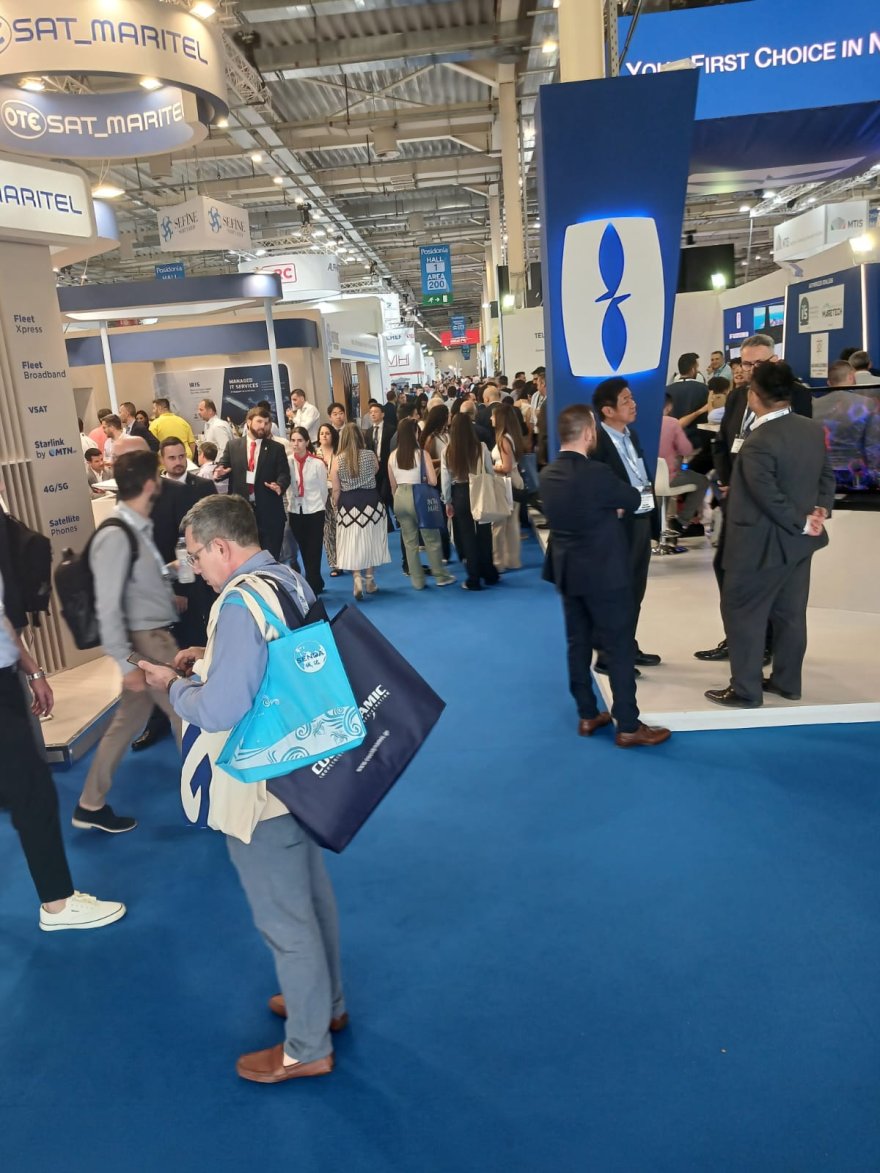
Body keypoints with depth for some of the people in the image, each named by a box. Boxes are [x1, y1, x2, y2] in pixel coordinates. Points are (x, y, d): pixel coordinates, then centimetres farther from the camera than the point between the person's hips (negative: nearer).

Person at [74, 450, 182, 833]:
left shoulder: (139, 528, 5)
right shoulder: (116, 537, -21)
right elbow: (108, 607, -21)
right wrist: (126, 663, -20)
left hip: (157, 636, 9)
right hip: (147, 641, -9)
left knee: (128, 722, 17)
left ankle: (91, 806, 29)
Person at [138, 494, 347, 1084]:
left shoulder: (242, 602, -27)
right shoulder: (290, 579, 1)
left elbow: (219, 711, -28)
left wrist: (174, 684, -10)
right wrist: (213, 659, 8)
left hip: (260, 788, -9)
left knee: (284, 919, 10)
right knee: (313, 895, 25)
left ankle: (307, 1047, 29)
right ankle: (326, 1002, 46)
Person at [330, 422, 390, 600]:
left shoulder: (338, 459, -7)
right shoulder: (370, 454, -5)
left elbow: (336, 490, -2)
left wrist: (336, 507, 11)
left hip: (348, 505, -1)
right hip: (371, 502, 1)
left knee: (353, 544, 6)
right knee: (370, 541, 13)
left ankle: (358, 578, -10)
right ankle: (370, 580, 20)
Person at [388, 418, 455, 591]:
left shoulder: (393, 456, 3)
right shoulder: (421, 453, -8)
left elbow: (393, 485, 9)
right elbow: (433, 480, -9)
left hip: (400, 497, 4)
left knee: (409, 541, 10)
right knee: (431, 538, 9)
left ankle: (417, 581, 15)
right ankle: (440, 576, 16)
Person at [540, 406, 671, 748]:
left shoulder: (547, 475, 1)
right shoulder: (596, 473, -21)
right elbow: (634, 501, -5)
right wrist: (615, 506, 14)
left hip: (567, 571, 7)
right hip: (604, 573, -7)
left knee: (578, 644, 14)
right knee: (620, 648, 2)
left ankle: (587, 716, 25)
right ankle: (628, 726, 9)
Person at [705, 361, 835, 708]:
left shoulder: (758, 443, -23)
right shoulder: (814, 430, 5)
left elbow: (770, 498, -23)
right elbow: (827, 476, 10)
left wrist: (800, 523, -11)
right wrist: (819, 511, 0)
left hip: (762, 544, -8)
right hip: (799, 540, 9)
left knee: (742, 613, 3)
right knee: (790, 613, 16)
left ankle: (746, 690, 9)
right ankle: (787, 681, 27)